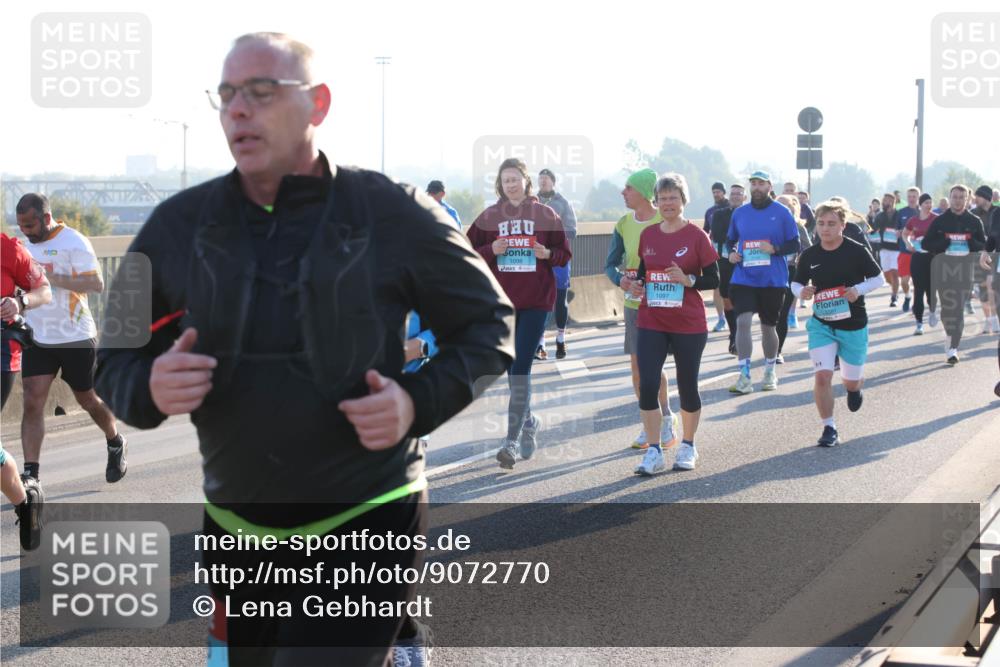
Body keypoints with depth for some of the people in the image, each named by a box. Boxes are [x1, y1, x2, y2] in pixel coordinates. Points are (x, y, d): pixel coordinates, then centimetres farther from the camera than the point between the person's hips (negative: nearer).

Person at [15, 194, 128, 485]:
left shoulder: (74, 243, -13)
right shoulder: (27, 244, 10)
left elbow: (97, 284, -22)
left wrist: (53, 279, -29)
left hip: (76, 339, -5)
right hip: (37, 339, 5)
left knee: (87, 399, 11)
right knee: (32, 403, -9)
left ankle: (116, 444, 40)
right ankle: (30, 475, -11)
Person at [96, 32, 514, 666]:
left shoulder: (393, 214, -7)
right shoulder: (179, 224, 1)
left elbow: (490, 322, 2)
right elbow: (117, 360, 8)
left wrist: (420, 402, -15)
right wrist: (150, 388, -16)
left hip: (368, 525, -4)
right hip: (236, 531, 4)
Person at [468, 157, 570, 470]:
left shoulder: (545, 214, 2)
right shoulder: (489, 216, 6)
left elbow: (564, 253, 8)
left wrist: (547, 254, -13)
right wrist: (491, 251, -11)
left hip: (536, 301, -3)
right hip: (500, 301, 3)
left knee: (521, 369, -11)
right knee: (511, 368, 12)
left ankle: (512, 440, -12)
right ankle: (528, 421, 35)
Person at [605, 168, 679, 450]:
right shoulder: (623, 224, 4)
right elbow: (611, 264, 9)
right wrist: (620, 279, -13)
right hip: (632, 303, 5)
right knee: (637, 365, 7)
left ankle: (667, 419, 13)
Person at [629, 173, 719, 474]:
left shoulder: (696, 236, -6)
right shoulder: (648, 235, 5)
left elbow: (714, 280, -4)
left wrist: (688, 280, -21)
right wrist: (638, 284, -3)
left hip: (688, 325, -3)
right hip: (651, 323, 3)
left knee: (687, 386, 8)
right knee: (647, 385, -8)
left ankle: (688, 446, 27)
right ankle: (654, 452, 0)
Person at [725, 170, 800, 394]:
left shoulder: (781, 213, -2)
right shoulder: (739, 213, 6)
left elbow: (795, 244, -1)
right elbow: (730, 239, 19)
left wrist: (775, 249, -18)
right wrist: (731, 253, -2)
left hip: (773, 280, -1)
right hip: (744, 278, 1)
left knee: (768, 326, 11)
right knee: (743, 321, -15)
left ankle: (770, 372, 31)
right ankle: (744, 377, -13)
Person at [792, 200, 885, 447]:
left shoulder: (856, 251, -10)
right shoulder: (809, 255, -4)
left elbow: (879, 278, -1)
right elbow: (796, 283, 10)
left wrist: (858, 290, -19)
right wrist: (801, 291, -14)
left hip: (853, 325, -1)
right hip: (821, 324, 1)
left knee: (851, 381, 10)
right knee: (823, 375, -15)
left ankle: (855, 386, 50)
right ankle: (829, 429, -1)